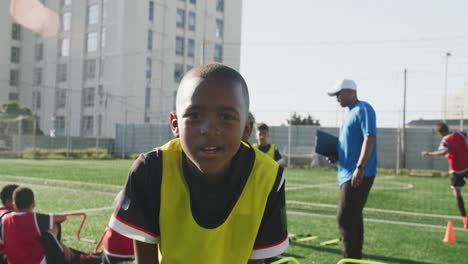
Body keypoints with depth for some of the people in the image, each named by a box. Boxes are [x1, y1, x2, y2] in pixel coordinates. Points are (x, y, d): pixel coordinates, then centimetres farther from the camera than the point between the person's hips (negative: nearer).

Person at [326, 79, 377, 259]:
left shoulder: (363, 109, -9)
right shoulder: (351, 113, 20)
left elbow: (369, 138, -20)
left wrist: (360, 167, -27)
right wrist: (337, 156, 9)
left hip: (358, 175, -10)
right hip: (348, 174, 10)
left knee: (345, 219, -11)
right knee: (353, 218, 13)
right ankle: (355, 257, 22)